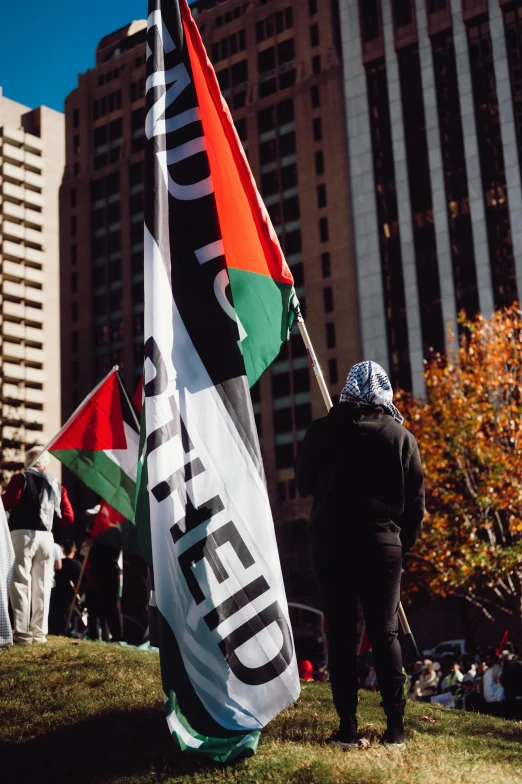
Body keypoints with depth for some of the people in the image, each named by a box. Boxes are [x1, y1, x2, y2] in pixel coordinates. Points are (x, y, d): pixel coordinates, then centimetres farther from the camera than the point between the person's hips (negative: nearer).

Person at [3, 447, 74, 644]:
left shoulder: (20, 478, 2)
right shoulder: (56, 485, 15)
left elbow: (9, 502, -13)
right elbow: (68, 516, 11)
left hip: (22, 534, -4)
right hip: (46, 536, 4)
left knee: (21, 583, -2)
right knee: (42, 585, 9)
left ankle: (22, 632, -6)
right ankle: (39, 632, 9)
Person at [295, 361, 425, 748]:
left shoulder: (323, 430, -2)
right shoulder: (401, 436, 0)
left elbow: (304, 483, 11)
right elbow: (416, 501, 3)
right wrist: (402, 545, 15)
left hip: (331, 543, 0)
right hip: (383, 545, 1)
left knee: (341, 633, 4)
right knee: (385, 632, 7)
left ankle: (348, 726, 3)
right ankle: (395, 725, 6)